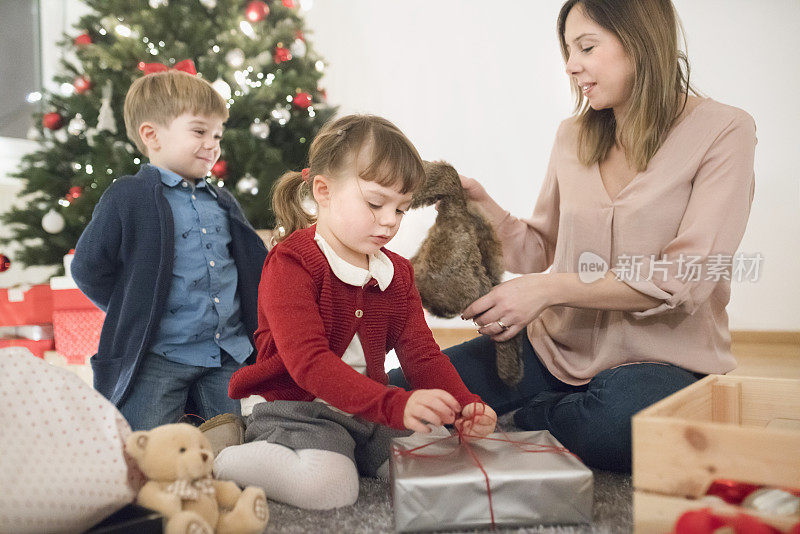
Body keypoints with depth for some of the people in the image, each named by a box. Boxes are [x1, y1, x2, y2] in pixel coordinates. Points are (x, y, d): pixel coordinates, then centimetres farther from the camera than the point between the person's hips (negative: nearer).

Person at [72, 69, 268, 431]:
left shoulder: (223, 203, 13)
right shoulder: (128, 197, -6)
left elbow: (251, 265, 22)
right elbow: (89, 268, -5)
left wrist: (253, 326, 11)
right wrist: (135, 314, -2)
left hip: (226, 357, 6)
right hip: (155, 360, -5)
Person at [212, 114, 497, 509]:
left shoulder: (397, 273, 9)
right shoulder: (291, 263, -15)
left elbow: (421, 352, 3)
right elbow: (309, 362, -27)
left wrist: (463, 405, -18)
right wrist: (396, 405, -39)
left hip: (371, 414, 7)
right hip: (298, 410, -7)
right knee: (329, 486, -32)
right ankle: (216, 461, -7)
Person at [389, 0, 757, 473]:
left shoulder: (724, 131, -6)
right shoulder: (572, 138, 11)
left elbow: (685, 278, -15)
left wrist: (551, 289, -22)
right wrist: (482, 205, -4)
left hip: (660, 361, -3)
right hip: (557, 348, 4)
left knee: (621, 418, -40)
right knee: (399, 391, -13)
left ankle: (525, 418, -6)